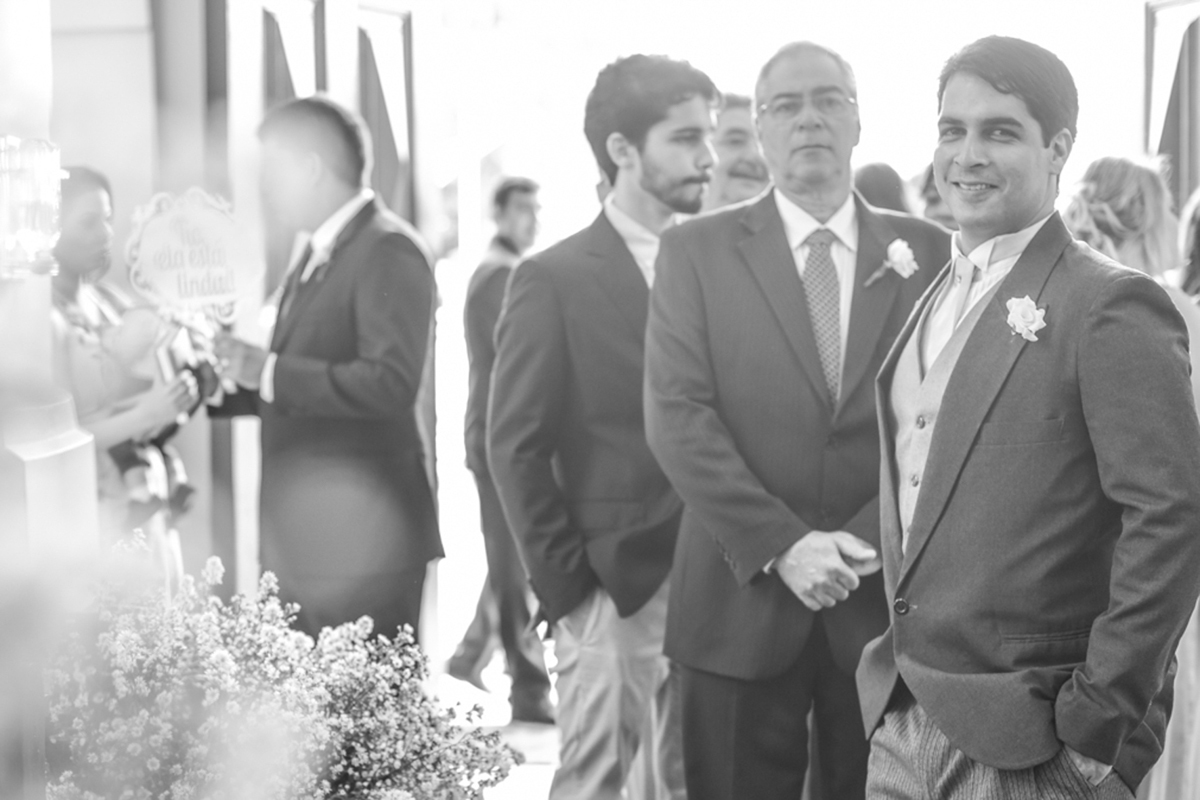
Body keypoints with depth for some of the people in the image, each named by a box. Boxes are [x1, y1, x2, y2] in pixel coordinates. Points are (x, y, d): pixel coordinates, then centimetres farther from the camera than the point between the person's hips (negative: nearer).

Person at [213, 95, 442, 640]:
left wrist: (269, 372, -22)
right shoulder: (317, 256, 16)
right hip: (301, 537, 9)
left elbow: (390, 382, -23)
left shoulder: (388, 251, -12)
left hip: (360, 540, -9)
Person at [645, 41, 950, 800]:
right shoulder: (697, 250, 2)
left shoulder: (925, 250, 6)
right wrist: (780, 546, -14)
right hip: (742, 597, -1)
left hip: (888, 596, 1)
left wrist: (869, 538, -11)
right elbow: (677, 415, -6)